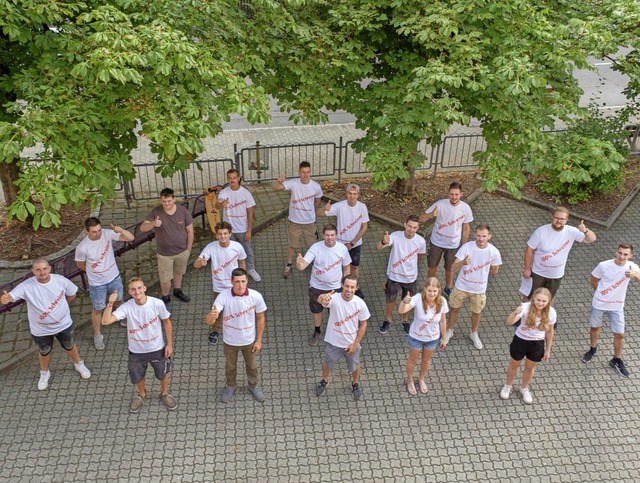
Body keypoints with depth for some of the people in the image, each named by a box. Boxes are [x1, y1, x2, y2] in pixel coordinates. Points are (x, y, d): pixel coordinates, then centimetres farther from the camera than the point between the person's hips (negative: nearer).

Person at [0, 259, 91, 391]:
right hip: (40, 330, -1)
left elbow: (72, 294, -1)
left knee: (70, 347, 26)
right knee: (44, 353, 25)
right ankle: (44, 373, 55)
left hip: (64, 325, 1)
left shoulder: (61, 280, -20)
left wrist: (59, 306, 0)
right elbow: (11, 296, -41)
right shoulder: (27, 286, -26)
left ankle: (79, 364, 56)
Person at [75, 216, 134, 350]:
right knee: (98, 309, 15)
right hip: (97, 283, -3)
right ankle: (97, 335, 38)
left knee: (119, 300, 28)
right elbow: (80, 264, -7)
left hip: (114, 277, 3)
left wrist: (121, 231, -43)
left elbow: (131, 238, -23)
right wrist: (94, 272, 4)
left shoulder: (107, 234, -21)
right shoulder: (82, 247, -27)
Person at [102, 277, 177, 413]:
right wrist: (110, 304, -43)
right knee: (138, 377, 24)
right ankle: (142, 395, 56)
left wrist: (170, 344, -5)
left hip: (157, 349, 0)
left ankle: (164, 394, 54)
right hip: (137, 351, 0)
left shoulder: (157, 303, -24)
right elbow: (105, 321, -31)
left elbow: (167, 322, -8)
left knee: (163, 373, 23)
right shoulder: (127, 307, -23)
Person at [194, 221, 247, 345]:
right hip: (219, 287, -1)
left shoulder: (237, 247, -18)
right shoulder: (211, 247, -23)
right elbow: (195, 265, -28)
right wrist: (201, 262, -51)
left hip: (234, 285, 1)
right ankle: (215, 332, 42)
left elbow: (242, 262, 1)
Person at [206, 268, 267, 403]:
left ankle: (253, 385, 53)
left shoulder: (256, 296, -23)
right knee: (230, 366, 24)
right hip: (230, 341, -1)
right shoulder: (224, 296, -27)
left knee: (252, 365, 24)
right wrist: (212, 315, -58)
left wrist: (259, 340, -3)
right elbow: (209, 321, -33)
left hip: (249, 340, 1)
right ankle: (231, 386, 53)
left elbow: (260, 318, -7)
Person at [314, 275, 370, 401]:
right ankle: (324, 381, 55)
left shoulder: (360, 303, -20)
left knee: (354, 366, 23)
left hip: (351, 343, 1)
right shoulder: (334, 298, -27)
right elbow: (320, 300, -50)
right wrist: (323, 297, -75)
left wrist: (355, 344, -7)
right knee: (327, 363, 24)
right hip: (333, 342, -1)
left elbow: (363, 325, -7)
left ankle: (355, 383, 55)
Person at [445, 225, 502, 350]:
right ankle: (450, 331, 43)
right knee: (455, 309, 17)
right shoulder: (466, 247, -23)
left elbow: (494, 271, 2)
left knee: (477, 312, 20)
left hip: (479, 289, 1)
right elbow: (453, 269, -26)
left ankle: (474, 334, 47)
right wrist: (463, 262, -45)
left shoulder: (494, 252, -19)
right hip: (461, 286, -1)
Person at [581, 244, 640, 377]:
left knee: (619, 334, 6)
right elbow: (593, 281, -2)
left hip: (616, 306, 1)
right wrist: (602, 293, 3)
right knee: (595, 327, 18)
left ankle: (617, 361, 27)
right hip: (599, 304, -1)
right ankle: (593, 350, 44)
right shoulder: (603, 265, -18)